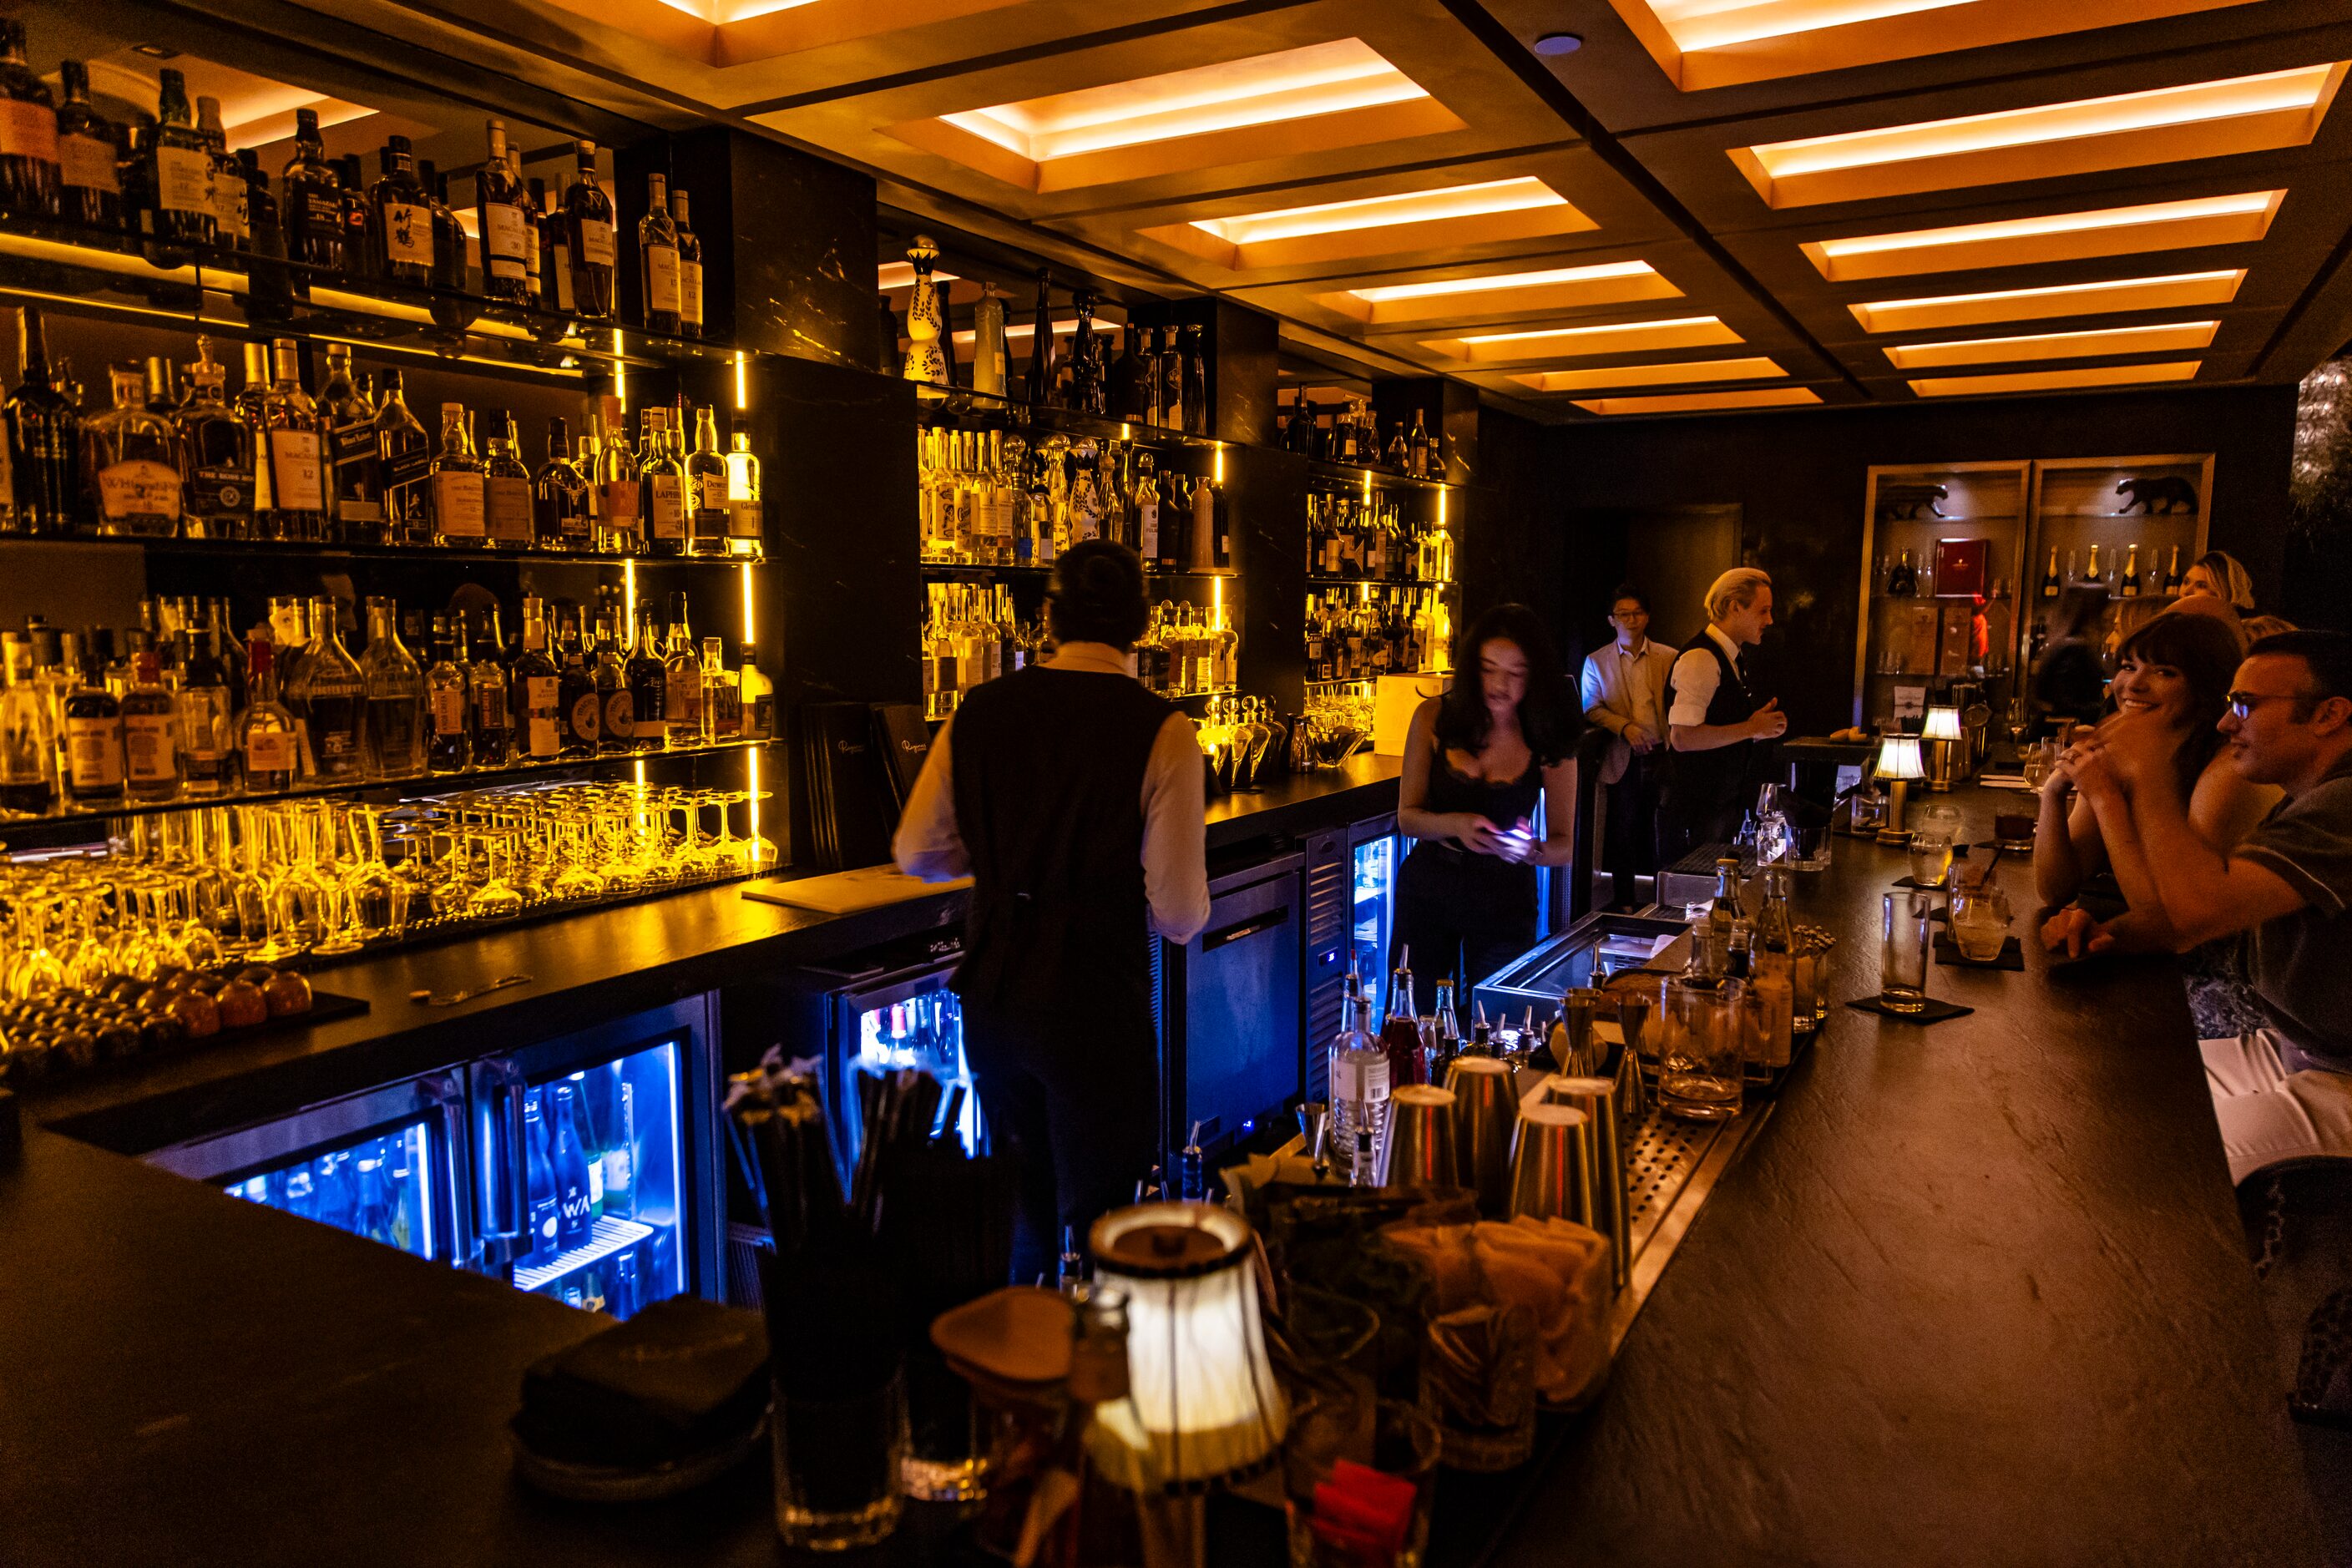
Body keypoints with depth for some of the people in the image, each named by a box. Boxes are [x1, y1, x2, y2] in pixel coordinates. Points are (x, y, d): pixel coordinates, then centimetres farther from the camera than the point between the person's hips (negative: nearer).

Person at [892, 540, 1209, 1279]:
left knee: (1023, 1212, 25)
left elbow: (916, 852, 7)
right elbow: (1180, 917, -15)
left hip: (991, 997, 5)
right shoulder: (1160, 730, -14)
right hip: (1097, 1008, -5)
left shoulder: (979, 710, -1)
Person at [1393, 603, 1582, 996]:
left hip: (1504, 902, 0)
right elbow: (1407, 817, -4)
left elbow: (1563, 846, -5)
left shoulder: (1549, 743, -8)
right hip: (1428, 892, 1)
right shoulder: (1433, 719, -7)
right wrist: (1456, 825, -24)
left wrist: (1530, 849, -27)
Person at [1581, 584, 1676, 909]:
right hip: (1623, 761, -1)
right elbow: (1591, 709, 2)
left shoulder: (1669, 658, 7)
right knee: (1623, 836, 2)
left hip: (1661, 757, 1)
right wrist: (1625, 727, -14)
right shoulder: (1596, 662, 6)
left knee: (1659, 834, 5)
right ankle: (1625, 905, 12)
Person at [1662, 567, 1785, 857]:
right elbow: (1682, 737, -25)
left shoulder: (1733, 657, 16)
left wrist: (1762, 727, 5)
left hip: (1727, 799, 10)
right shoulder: (1701, 659, -16)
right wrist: (1750, 729, -17)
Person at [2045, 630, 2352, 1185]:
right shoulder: (2307, 800, 10)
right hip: (2286, 1050, 10)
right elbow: (2175, 924, 5)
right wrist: (2107, 796, -7)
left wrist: (2149, 773, -24)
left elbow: (2196, 909, -36)